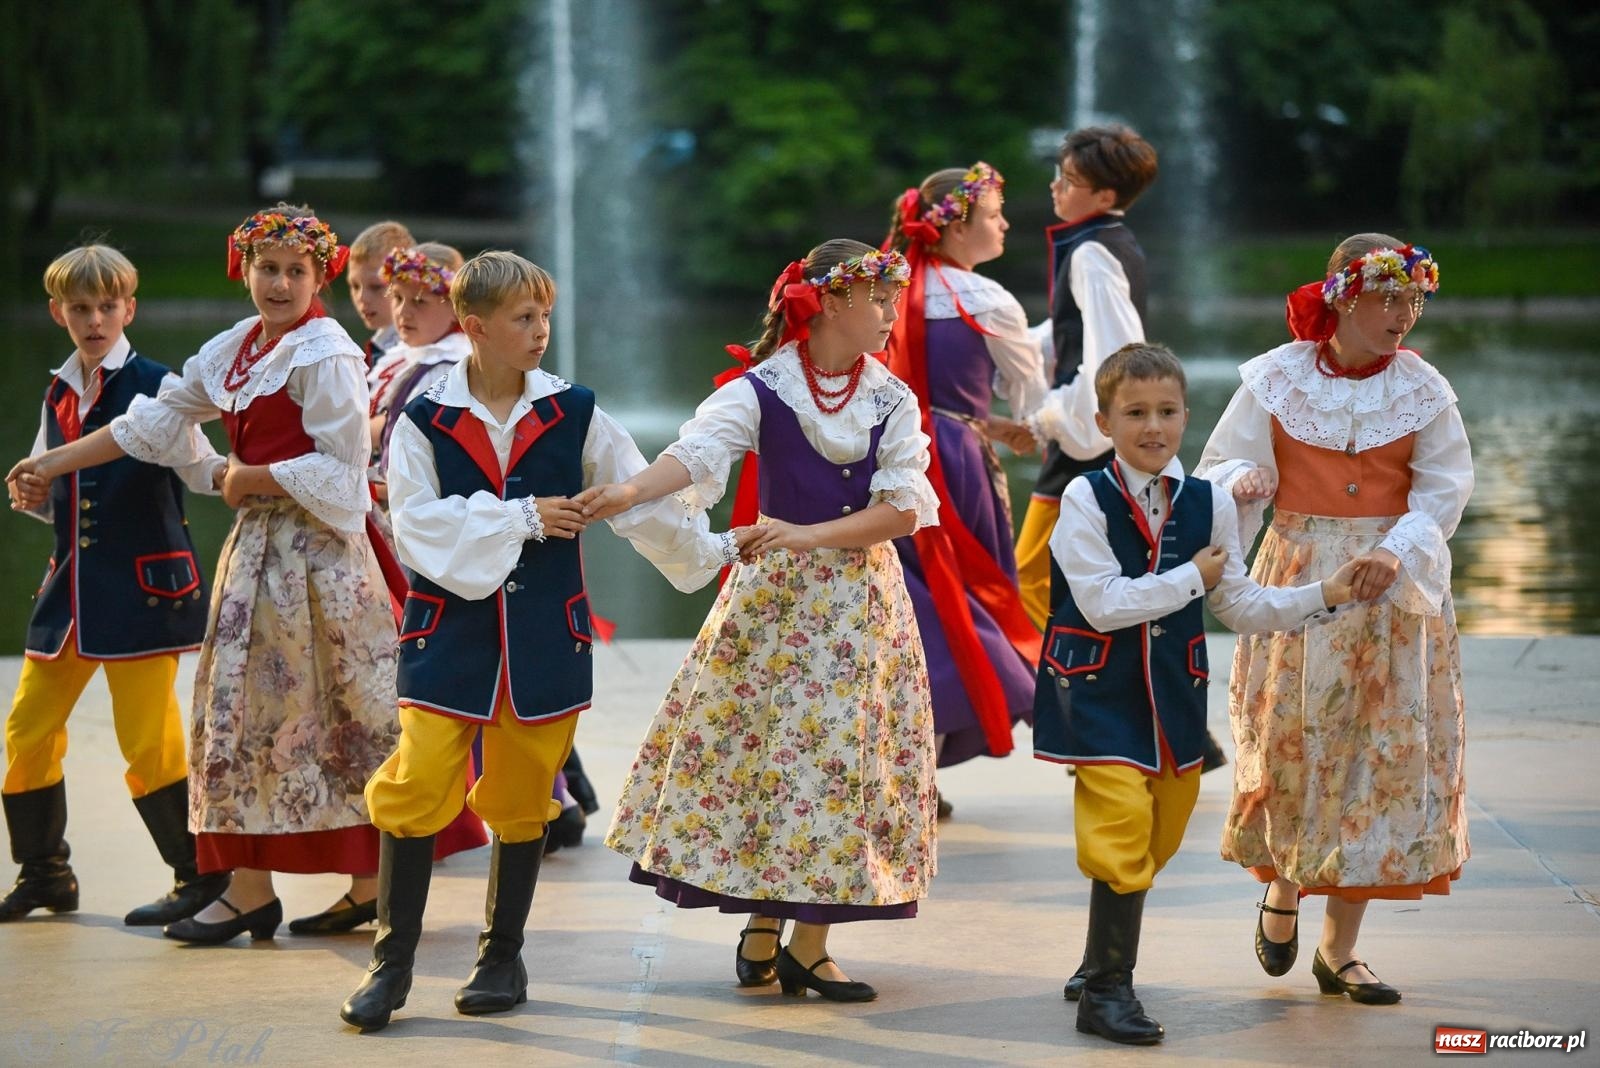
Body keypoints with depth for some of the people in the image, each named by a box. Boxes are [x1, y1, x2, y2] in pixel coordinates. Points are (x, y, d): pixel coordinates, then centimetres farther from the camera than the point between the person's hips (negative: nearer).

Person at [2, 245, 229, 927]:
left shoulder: (154, 386, -5)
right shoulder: (58, 395, 14)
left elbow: (196, 466, -9)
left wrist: (226, 472, -30)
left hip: (142, 584, -7)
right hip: (72, 583, 7)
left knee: (148, 739, -8)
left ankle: (201, 876, 5)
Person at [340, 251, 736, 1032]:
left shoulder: (572, 413, 3)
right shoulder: (425, 419, -3)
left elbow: (641, 498, 9)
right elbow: (418, 523, -13)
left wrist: (711, 552, 10)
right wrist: (523, 518, -15)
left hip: (543, 634, 2)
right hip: (451, 625, -2)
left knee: (520, 800, 8)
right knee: (416, 790, -8)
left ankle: (503, 958, 23)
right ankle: (393, 962, 3)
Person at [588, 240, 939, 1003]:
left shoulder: (893, 401, 2)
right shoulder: (761, 389, -7)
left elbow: (903, 508, -7)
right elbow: (697, 451, -24)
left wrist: (808, 536, -20)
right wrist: (629, 492, -44)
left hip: (861, 595, 3)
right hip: (774, 592, -3)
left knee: (843, 755, 2)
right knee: (760, 749, -2)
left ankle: (809, 945, 8)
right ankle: (761, 927, 11)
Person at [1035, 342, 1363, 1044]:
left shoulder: (1208, 504, 5)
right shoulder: (1086, 499, -9)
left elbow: (1240, 606, 9)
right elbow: (1103, 603, -18)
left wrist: (1325, 595, -2)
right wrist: (1192, 578, -11)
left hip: (1172, 691, 5)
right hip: (1098, 690, -5)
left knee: (1157, 838, 12)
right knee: (1120, 828, -14)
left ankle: (1102, 968, 32)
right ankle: (1106, 990, -5)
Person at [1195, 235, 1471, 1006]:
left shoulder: (1422, 389, -1)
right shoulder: (1277, 378, -2)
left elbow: (1443, 489, -5)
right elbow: (1222, 462, 3)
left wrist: (1396, 551, -22)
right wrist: (1241, 480, -21)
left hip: (1394, 586, 1)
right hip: (1297, 578, -1)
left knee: (1381, 750, 0)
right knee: (1292, 739, -1)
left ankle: (1339, 950, 9)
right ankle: (1281, 893, 29)